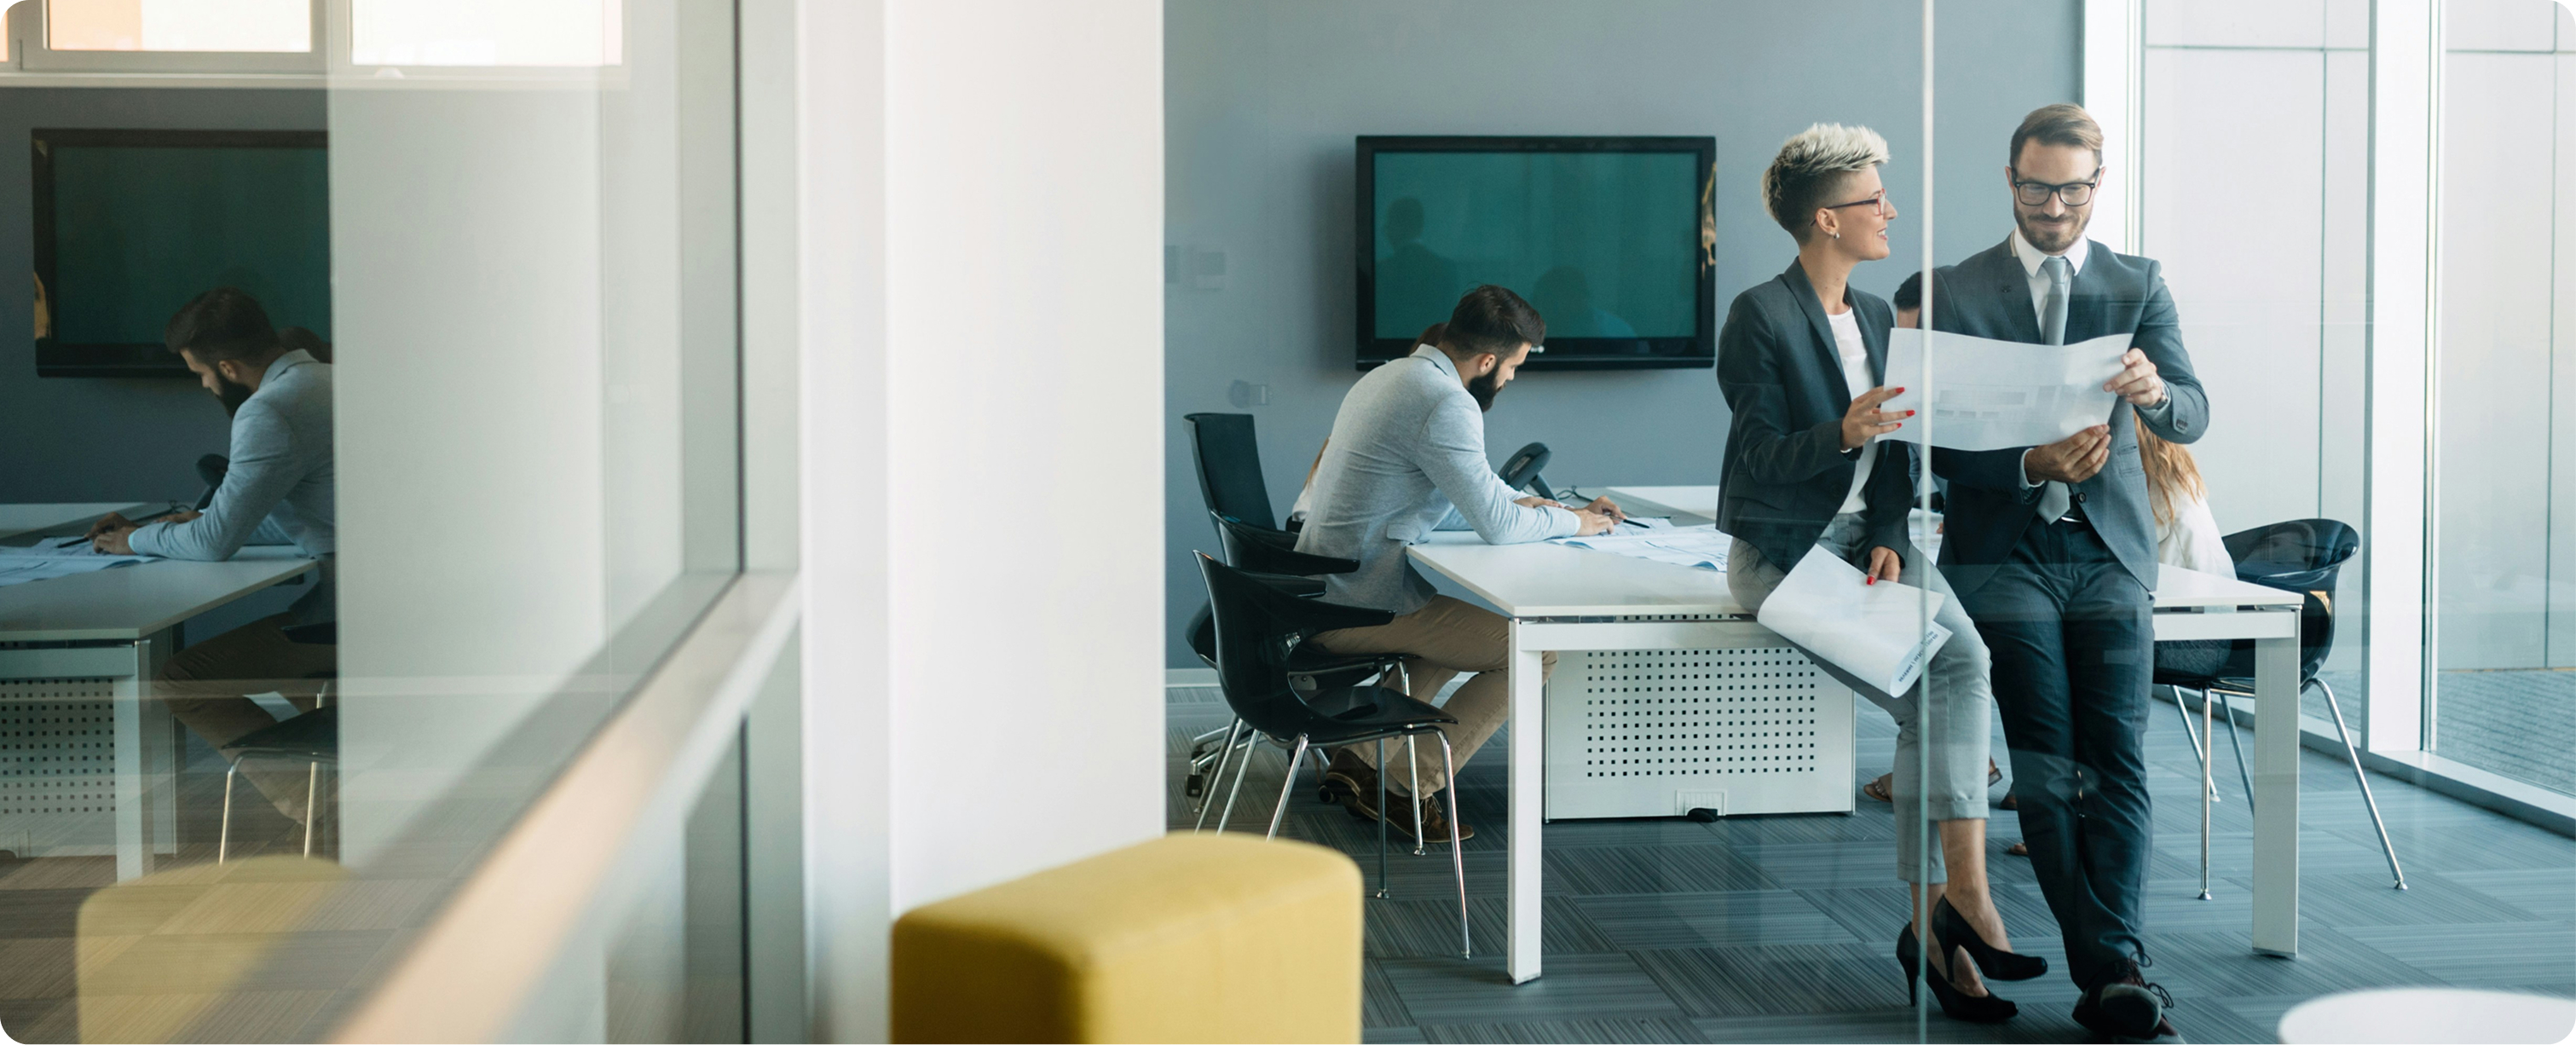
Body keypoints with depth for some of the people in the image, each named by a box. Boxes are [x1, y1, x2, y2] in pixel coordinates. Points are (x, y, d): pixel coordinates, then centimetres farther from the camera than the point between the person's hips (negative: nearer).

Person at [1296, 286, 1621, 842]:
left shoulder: (1390, 376, 15)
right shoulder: (1445, 404, -19)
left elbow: (1474, 486, 26)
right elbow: (1497, 525, -19)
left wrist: (1538, 505, 14)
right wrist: (1572, 522, -1)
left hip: (1319, 592, 10)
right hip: (1362, 607, -10)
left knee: (1464, 620, 33)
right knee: (1537, 649, -7)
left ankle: (1359, 756, 20)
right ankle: (1406, 790, -2)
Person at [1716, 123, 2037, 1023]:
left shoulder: (1878, 317, 15)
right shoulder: (1761, 317, -8)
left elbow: (1896, 456, 14)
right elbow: (1763, 459, -14)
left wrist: (1890, 540, -4)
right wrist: (1844, 434, -32)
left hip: (1871, 536, 6)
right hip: (1784, 547, -6)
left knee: (1961, 660, -23)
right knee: (1929, 696, -24)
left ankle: (1938, 913, -24)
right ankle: (1956, 899, -14)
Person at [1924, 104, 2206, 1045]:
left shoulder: (2139, 286, 10)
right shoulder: (1955, 290, 5)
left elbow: (2194, 417, -1)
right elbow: (1939, 444, 0)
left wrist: (2155, 392, -25)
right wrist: (2032, 465, -18)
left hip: (2109, 551, 1)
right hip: (2004, 551, -1)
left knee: (2119, 760, -11)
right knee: (2045, 771, -6)